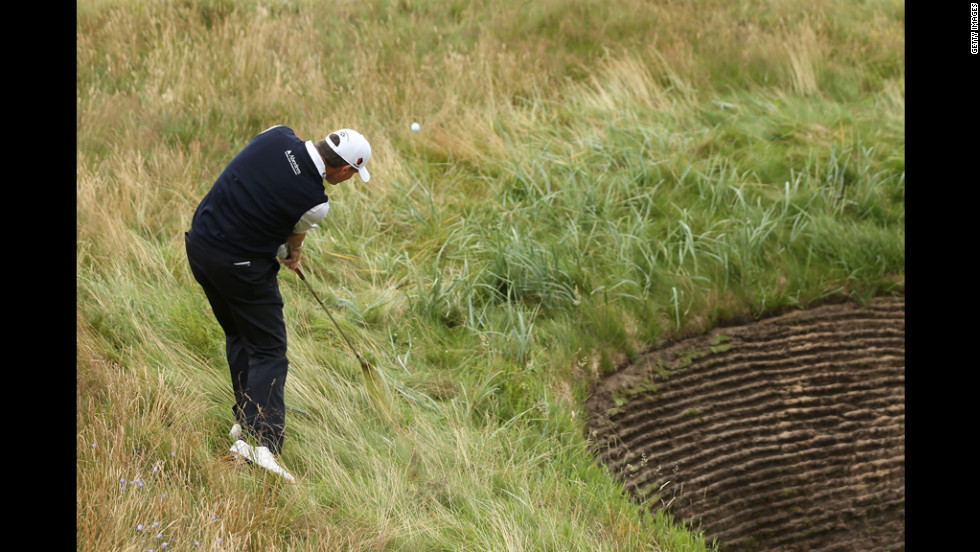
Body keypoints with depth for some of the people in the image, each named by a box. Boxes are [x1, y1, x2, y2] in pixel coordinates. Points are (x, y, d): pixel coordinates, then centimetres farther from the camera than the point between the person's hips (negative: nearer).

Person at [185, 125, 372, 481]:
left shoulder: (277, 136, -5)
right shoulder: (314, 202, -17)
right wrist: (293, 253, 29)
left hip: (200, 241, 7)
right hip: (242, 265, -7)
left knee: (239, 335, 22)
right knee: (268, 351, -1)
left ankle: (244, 424, 26)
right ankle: (264, 443, -14)